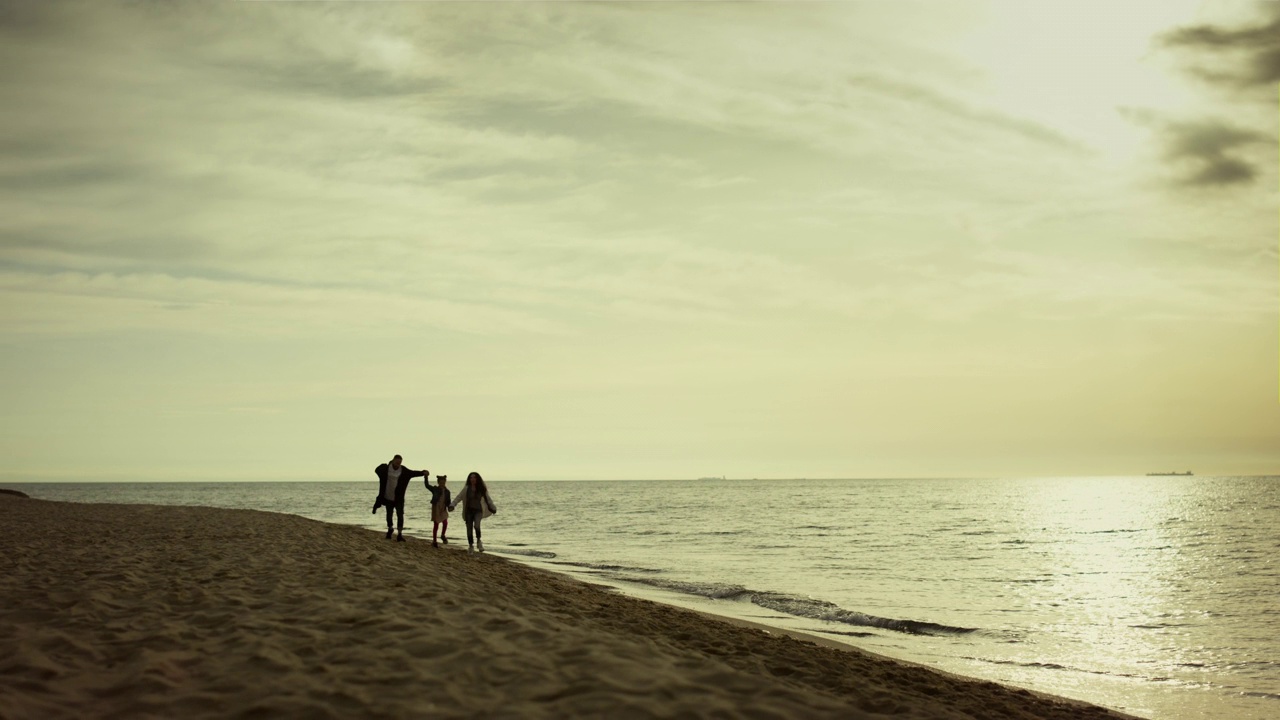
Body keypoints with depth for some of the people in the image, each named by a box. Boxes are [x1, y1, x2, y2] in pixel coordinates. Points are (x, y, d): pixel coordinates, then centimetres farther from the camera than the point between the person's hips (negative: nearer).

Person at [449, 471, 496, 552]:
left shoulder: (482, 489, 1)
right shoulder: (466, 489, -2)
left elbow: (488, 499, 12)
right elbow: (458, 497, -8)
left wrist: (493, 508, 15)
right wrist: (452, 505, -21)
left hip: (478, 510, -1)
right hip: (469, 511, 1)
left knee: (477, 525, -28)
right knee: (469, 529, 3)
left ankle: (478, 541, -14)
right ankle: (470, 545, 17)